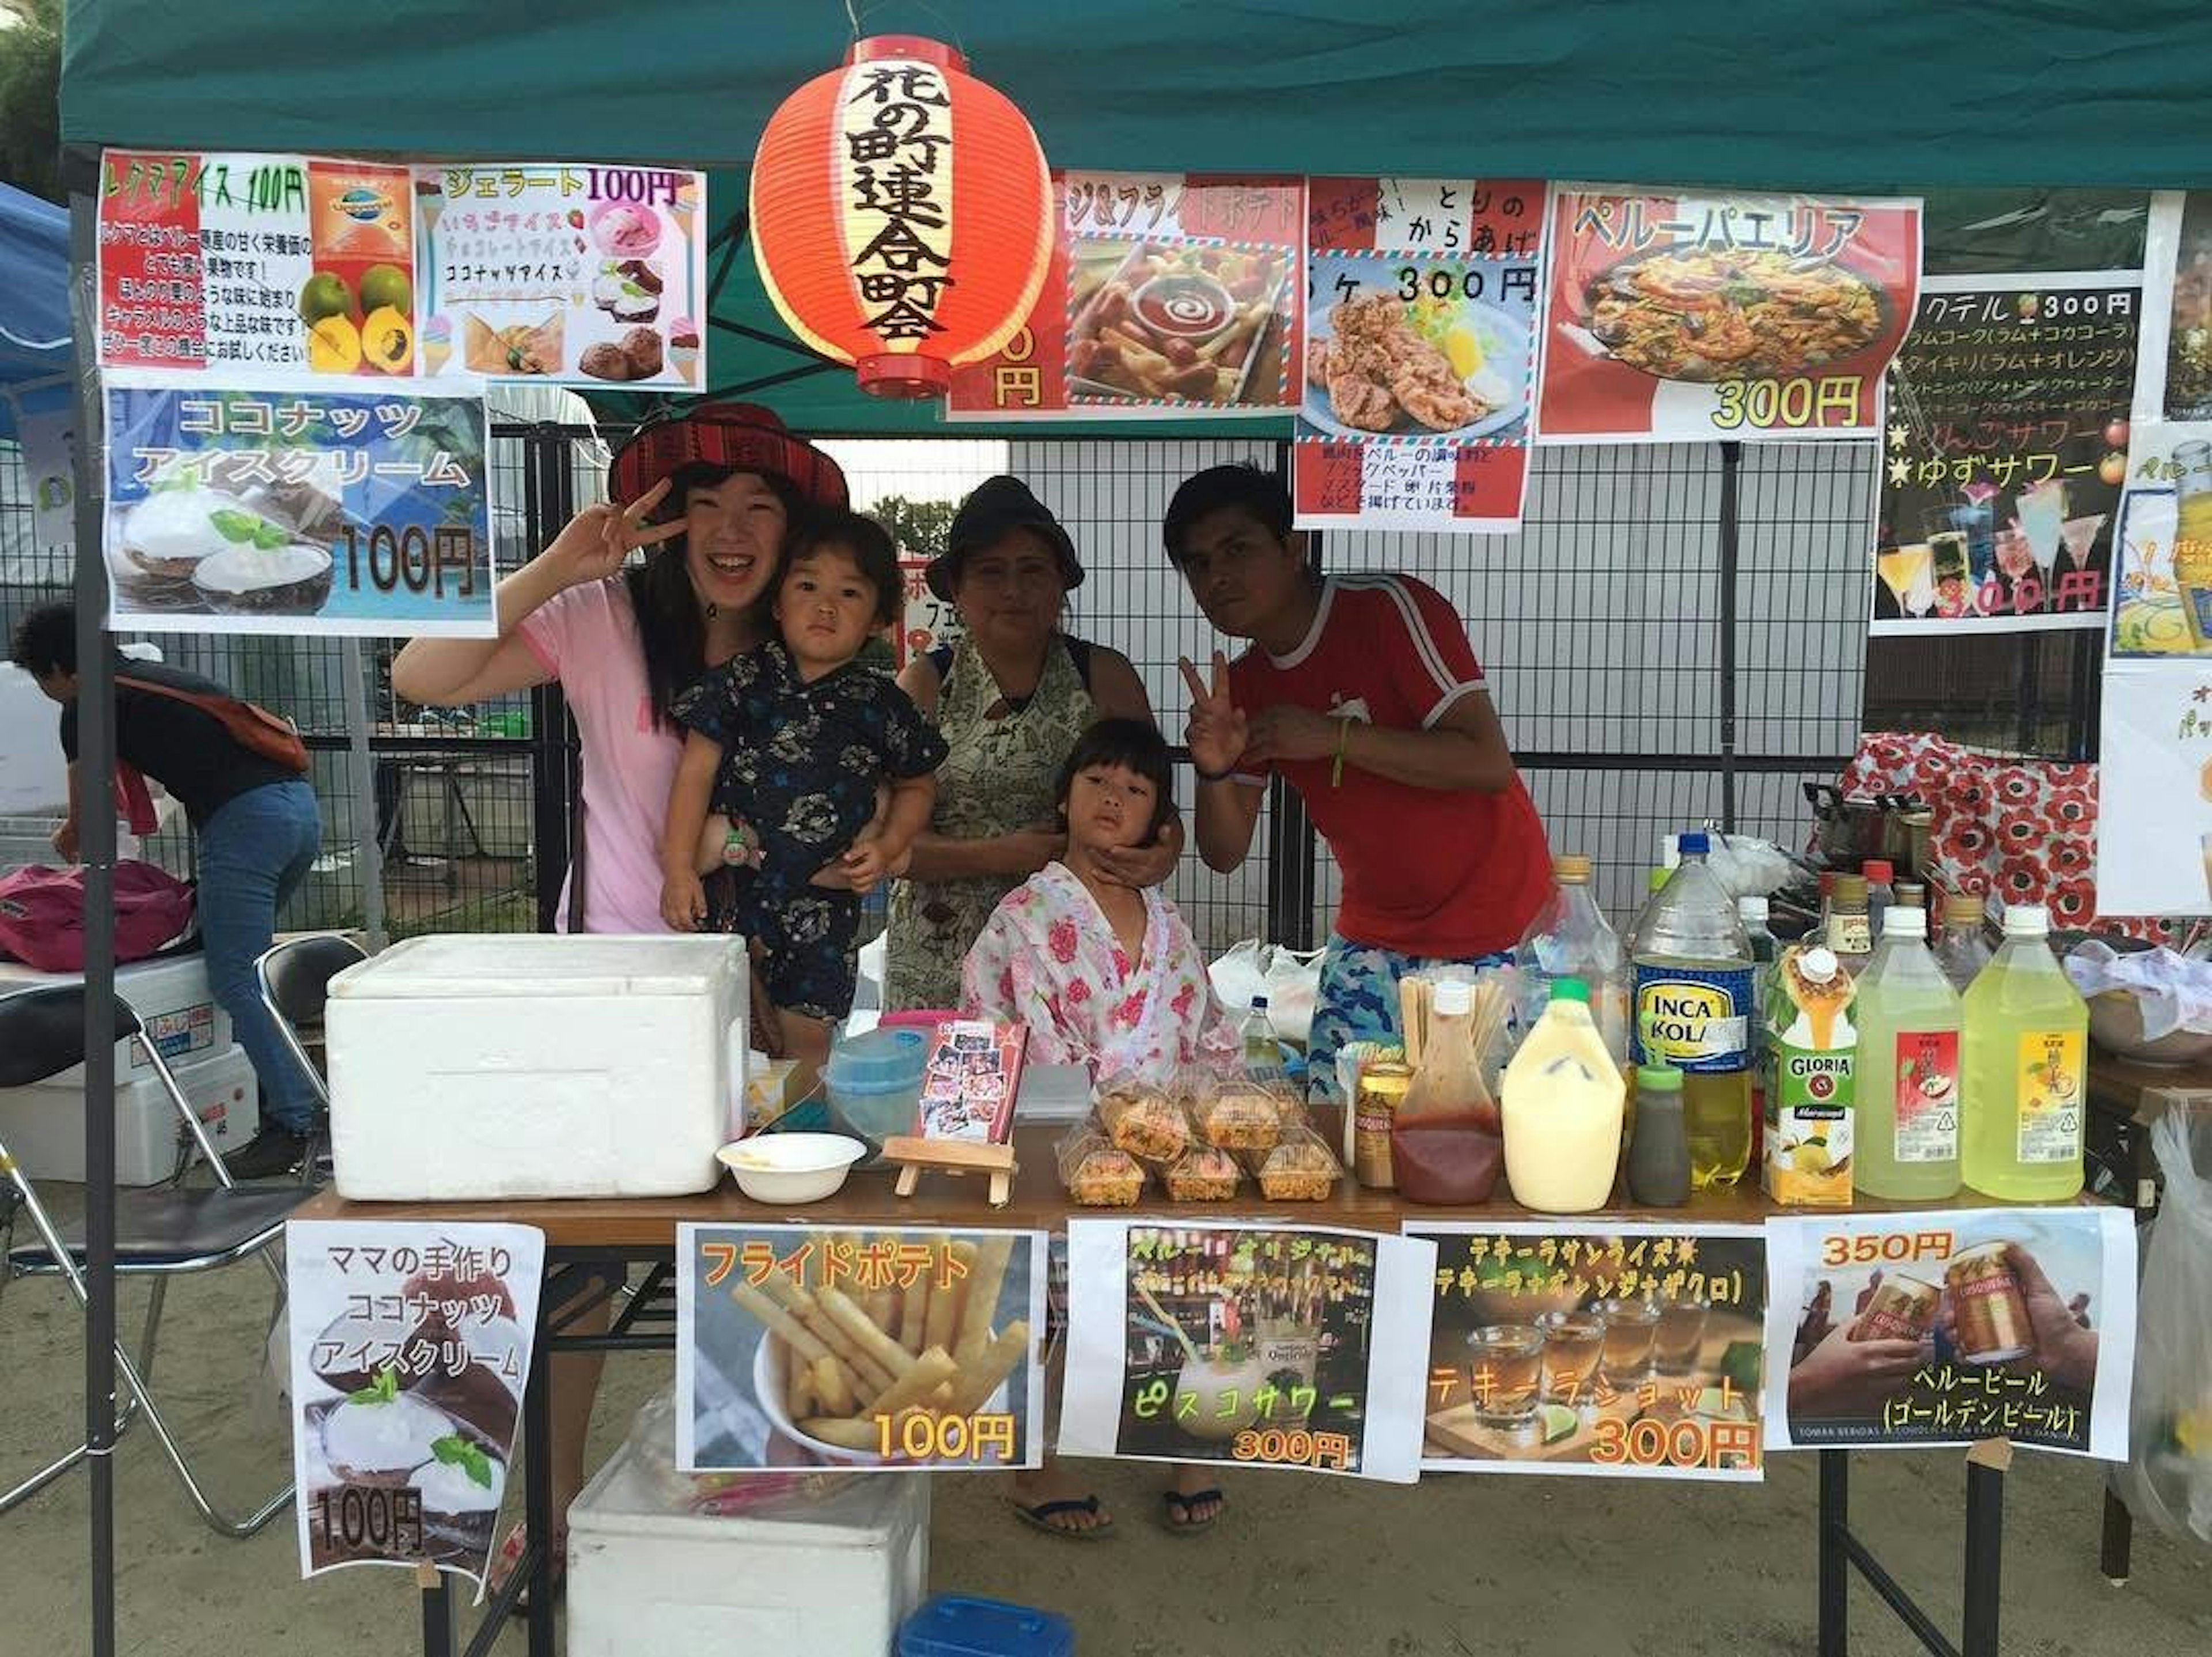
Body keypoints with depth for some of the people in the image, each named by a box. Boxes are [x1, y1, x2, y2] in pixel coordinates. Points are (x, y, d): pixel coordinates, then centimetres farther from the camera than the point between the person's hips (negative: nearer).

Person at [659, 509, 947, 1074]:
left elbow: (918, 784, 14)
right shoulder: (743, 681, -2)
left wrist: (888, 846, -3)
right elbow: (697, 770, -4)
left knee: (809, 1039, 6)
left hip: (822, 899, 1)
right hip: (730, 882, -1)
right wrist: (679, 867, -11)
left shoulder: (881, 705, 1)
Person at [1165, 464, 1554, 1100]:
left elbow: (1489, 764, -22)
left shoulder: (1391, 609, -14)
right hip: (1374, 937, 6)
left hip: (1494, 932, -6)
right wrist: (1214, 771, -16)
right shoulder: (1244, 686, 5)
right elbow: (1226, 853, 4)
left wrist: (1333, 736, -23)